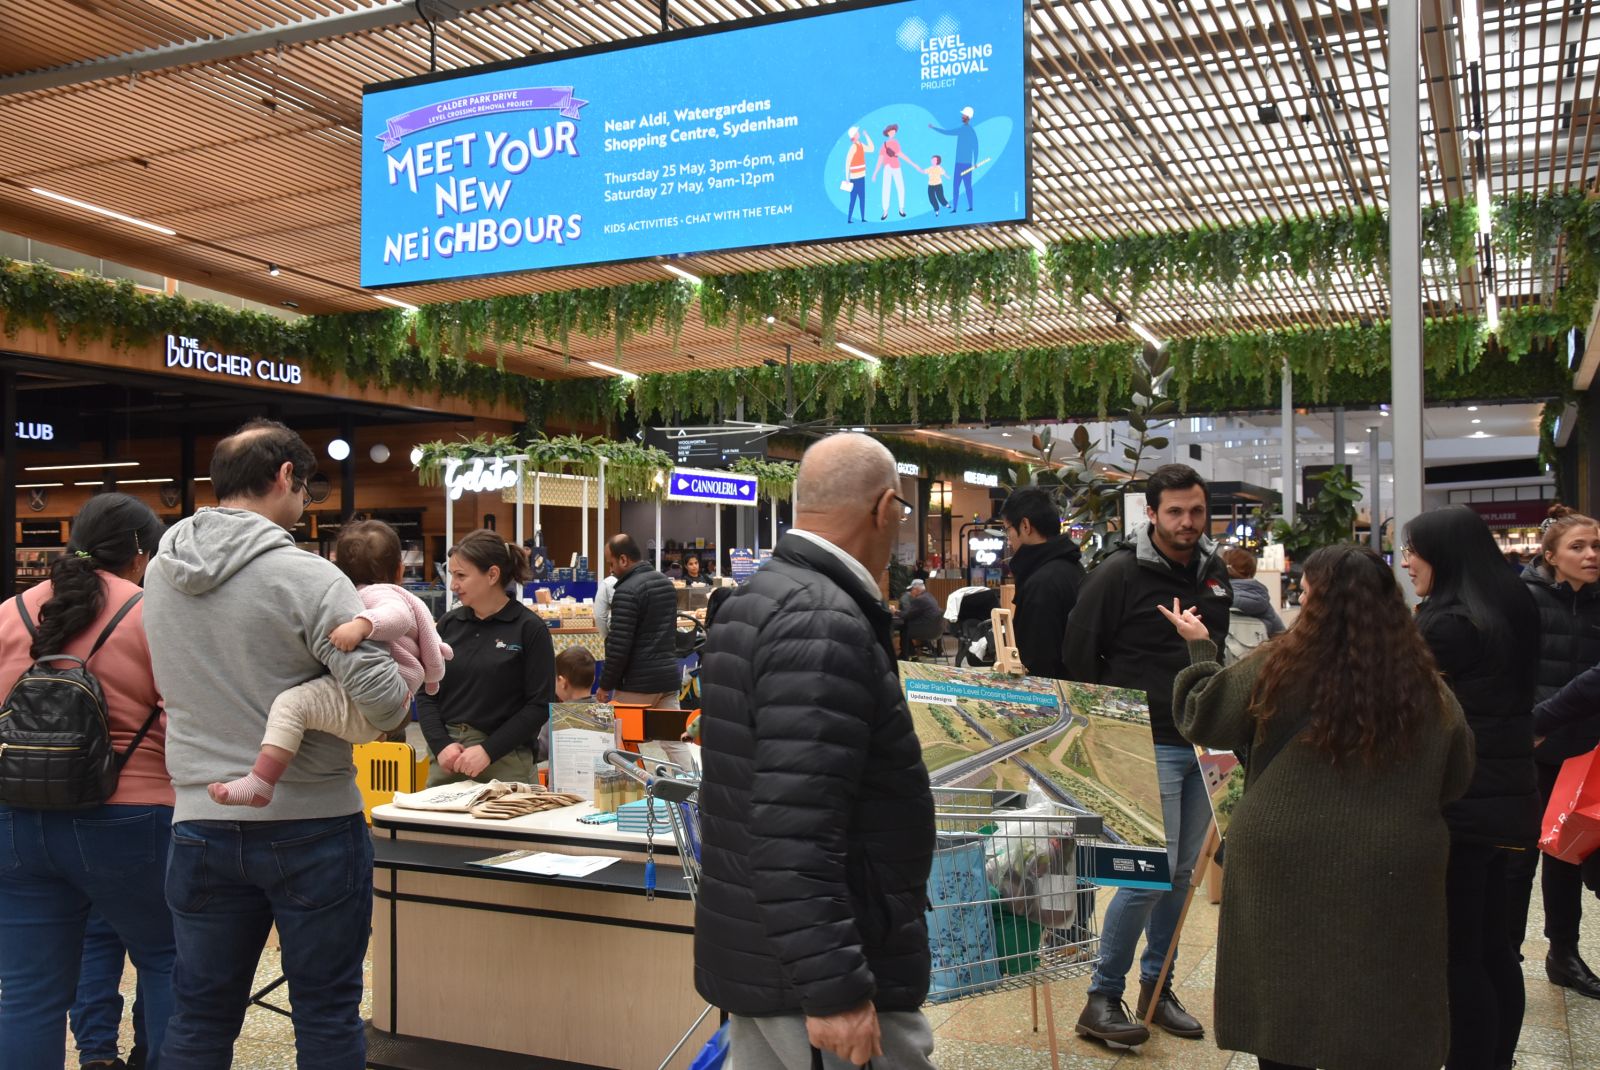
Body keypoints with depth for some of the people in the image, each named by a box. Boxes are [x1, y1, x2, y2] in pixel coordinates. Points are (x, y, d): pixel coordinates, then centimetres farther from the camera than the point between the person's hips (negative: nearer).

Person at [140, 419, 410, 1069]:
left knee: (200, 1015, 16)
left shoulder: (159, 575, 3)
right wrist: (402, 671, 2)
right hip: (310, 826, -5)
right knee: (327, 1014, 9)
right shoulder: (308, 578, -17)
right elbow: (382, 701, -22)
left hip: (201, 825, 5)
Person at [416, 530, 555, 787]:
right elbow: (426, 693, 8)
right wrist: (441, 745, -7)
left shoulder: (530, 629, -6)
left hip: (504, 761, -4)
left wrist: (488, 751, -15)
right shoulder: (448, 624, 7)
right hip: (446, 758, 4)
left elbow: (540, 705, -8)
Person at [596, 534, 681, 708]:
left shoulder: (627, 591, -15)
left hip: (638, 683, -8)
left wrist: (605, 685, -8)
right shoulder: (667, 583, 12)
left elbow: (618, 646, -17)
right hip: (670, 677, 8)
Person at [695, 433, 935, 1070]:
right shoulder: (824, 626, -22)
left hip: (757, 953, 9)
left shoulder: (752, 602, 9)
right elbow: (794, 833, -28)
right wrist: (835, 991, -24)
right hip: (814, 967, -9)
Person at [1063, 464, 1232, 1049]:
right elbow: (1078, 653, -8)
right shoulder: (1119, 573, -11)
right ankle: (1102, 999, 3)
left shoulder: (1214, 572, 9)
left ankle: (1157, 986, 27)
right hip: (1150, 744, -7)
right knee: (1151, 871, -10)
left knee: (1184, 872, 13)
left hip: (1203, 742, 7)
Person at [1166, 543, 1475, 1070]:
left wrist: (1200, 648, 17)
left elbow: (1204, 720, 2)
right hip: (1388, 875, 1)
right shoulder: (1425, 686, -5)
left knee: (1281, 1014, 14)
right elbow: (1454, 780, 9)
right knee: (1374, 1025, 13)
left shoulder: (1277, 667, -12)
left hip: (1284, 868, -1)